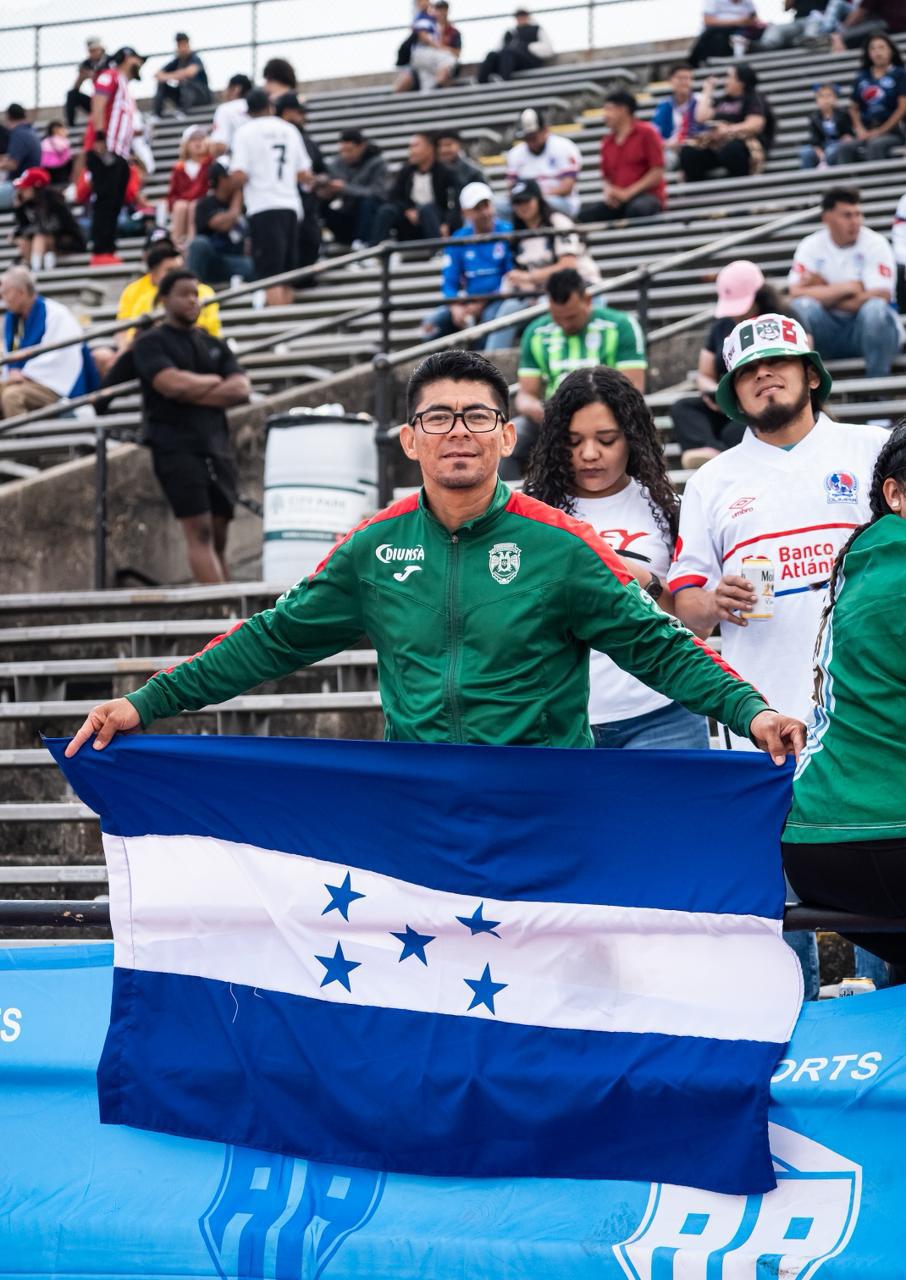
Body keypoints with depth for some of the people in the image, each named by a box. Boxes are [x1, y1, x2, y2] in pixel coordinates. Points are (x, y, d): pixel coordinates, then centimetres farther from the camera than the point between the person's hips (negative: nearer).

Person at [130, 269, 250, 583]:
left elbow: (240, 390, 4)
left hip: (217, 448, 5)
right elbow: (172, 383, -14)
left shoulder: (214, 345, 18)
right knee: (199, 531, -15)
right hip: (176, 448, -5)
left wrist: (192, 392, -7)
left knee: (218, 536, 3)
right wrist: (213, 382, 2)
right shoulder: (150, 343, 3)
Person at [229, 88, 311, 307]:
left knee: (270, 274, -9)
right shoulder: (289, 130, 12)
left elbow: (239, 176, -10)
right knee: (286, 272, 10)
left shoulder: (246, 131, -1)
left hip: (263, 209, -4)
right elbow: (305, 175, 12)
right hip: (290, 206, 4)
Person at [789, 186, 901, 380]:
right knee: (802, 307, -28)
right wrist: (845, 288, -18)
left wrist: (823, 294, -14)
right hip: (827, 333, 1)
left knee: (875, 309, -34)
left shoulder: (875, 244, -8)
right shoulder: (810, 246, -2)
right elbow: (796, 294, -15)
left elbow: (880, 298, -19)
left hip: (871, 329, -1)